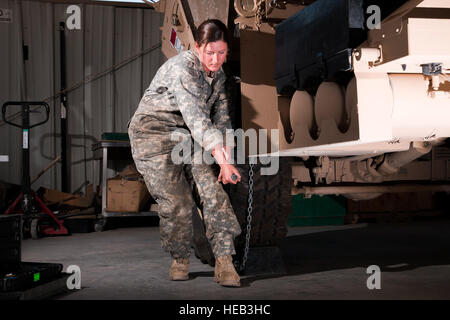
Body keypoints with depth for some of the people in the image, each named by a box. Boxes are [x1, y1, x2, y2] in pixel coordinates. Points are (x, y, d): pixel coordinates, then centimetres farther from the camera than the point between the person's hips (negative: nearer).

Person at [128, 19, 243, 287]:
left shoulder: (218, 74, 2)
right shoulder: (182, 69, -24)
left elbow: (221, 118, 3)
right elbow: (197, 121, -32)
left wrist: (227, 159, -10)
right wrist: (224, 162, -37)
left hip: (188, 135, 6)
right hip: (154, 134, -6)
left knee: (213, 187, -14)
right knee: (177, 201, -12)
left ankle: (224, 262, -15)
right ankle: (180, 259, 13)